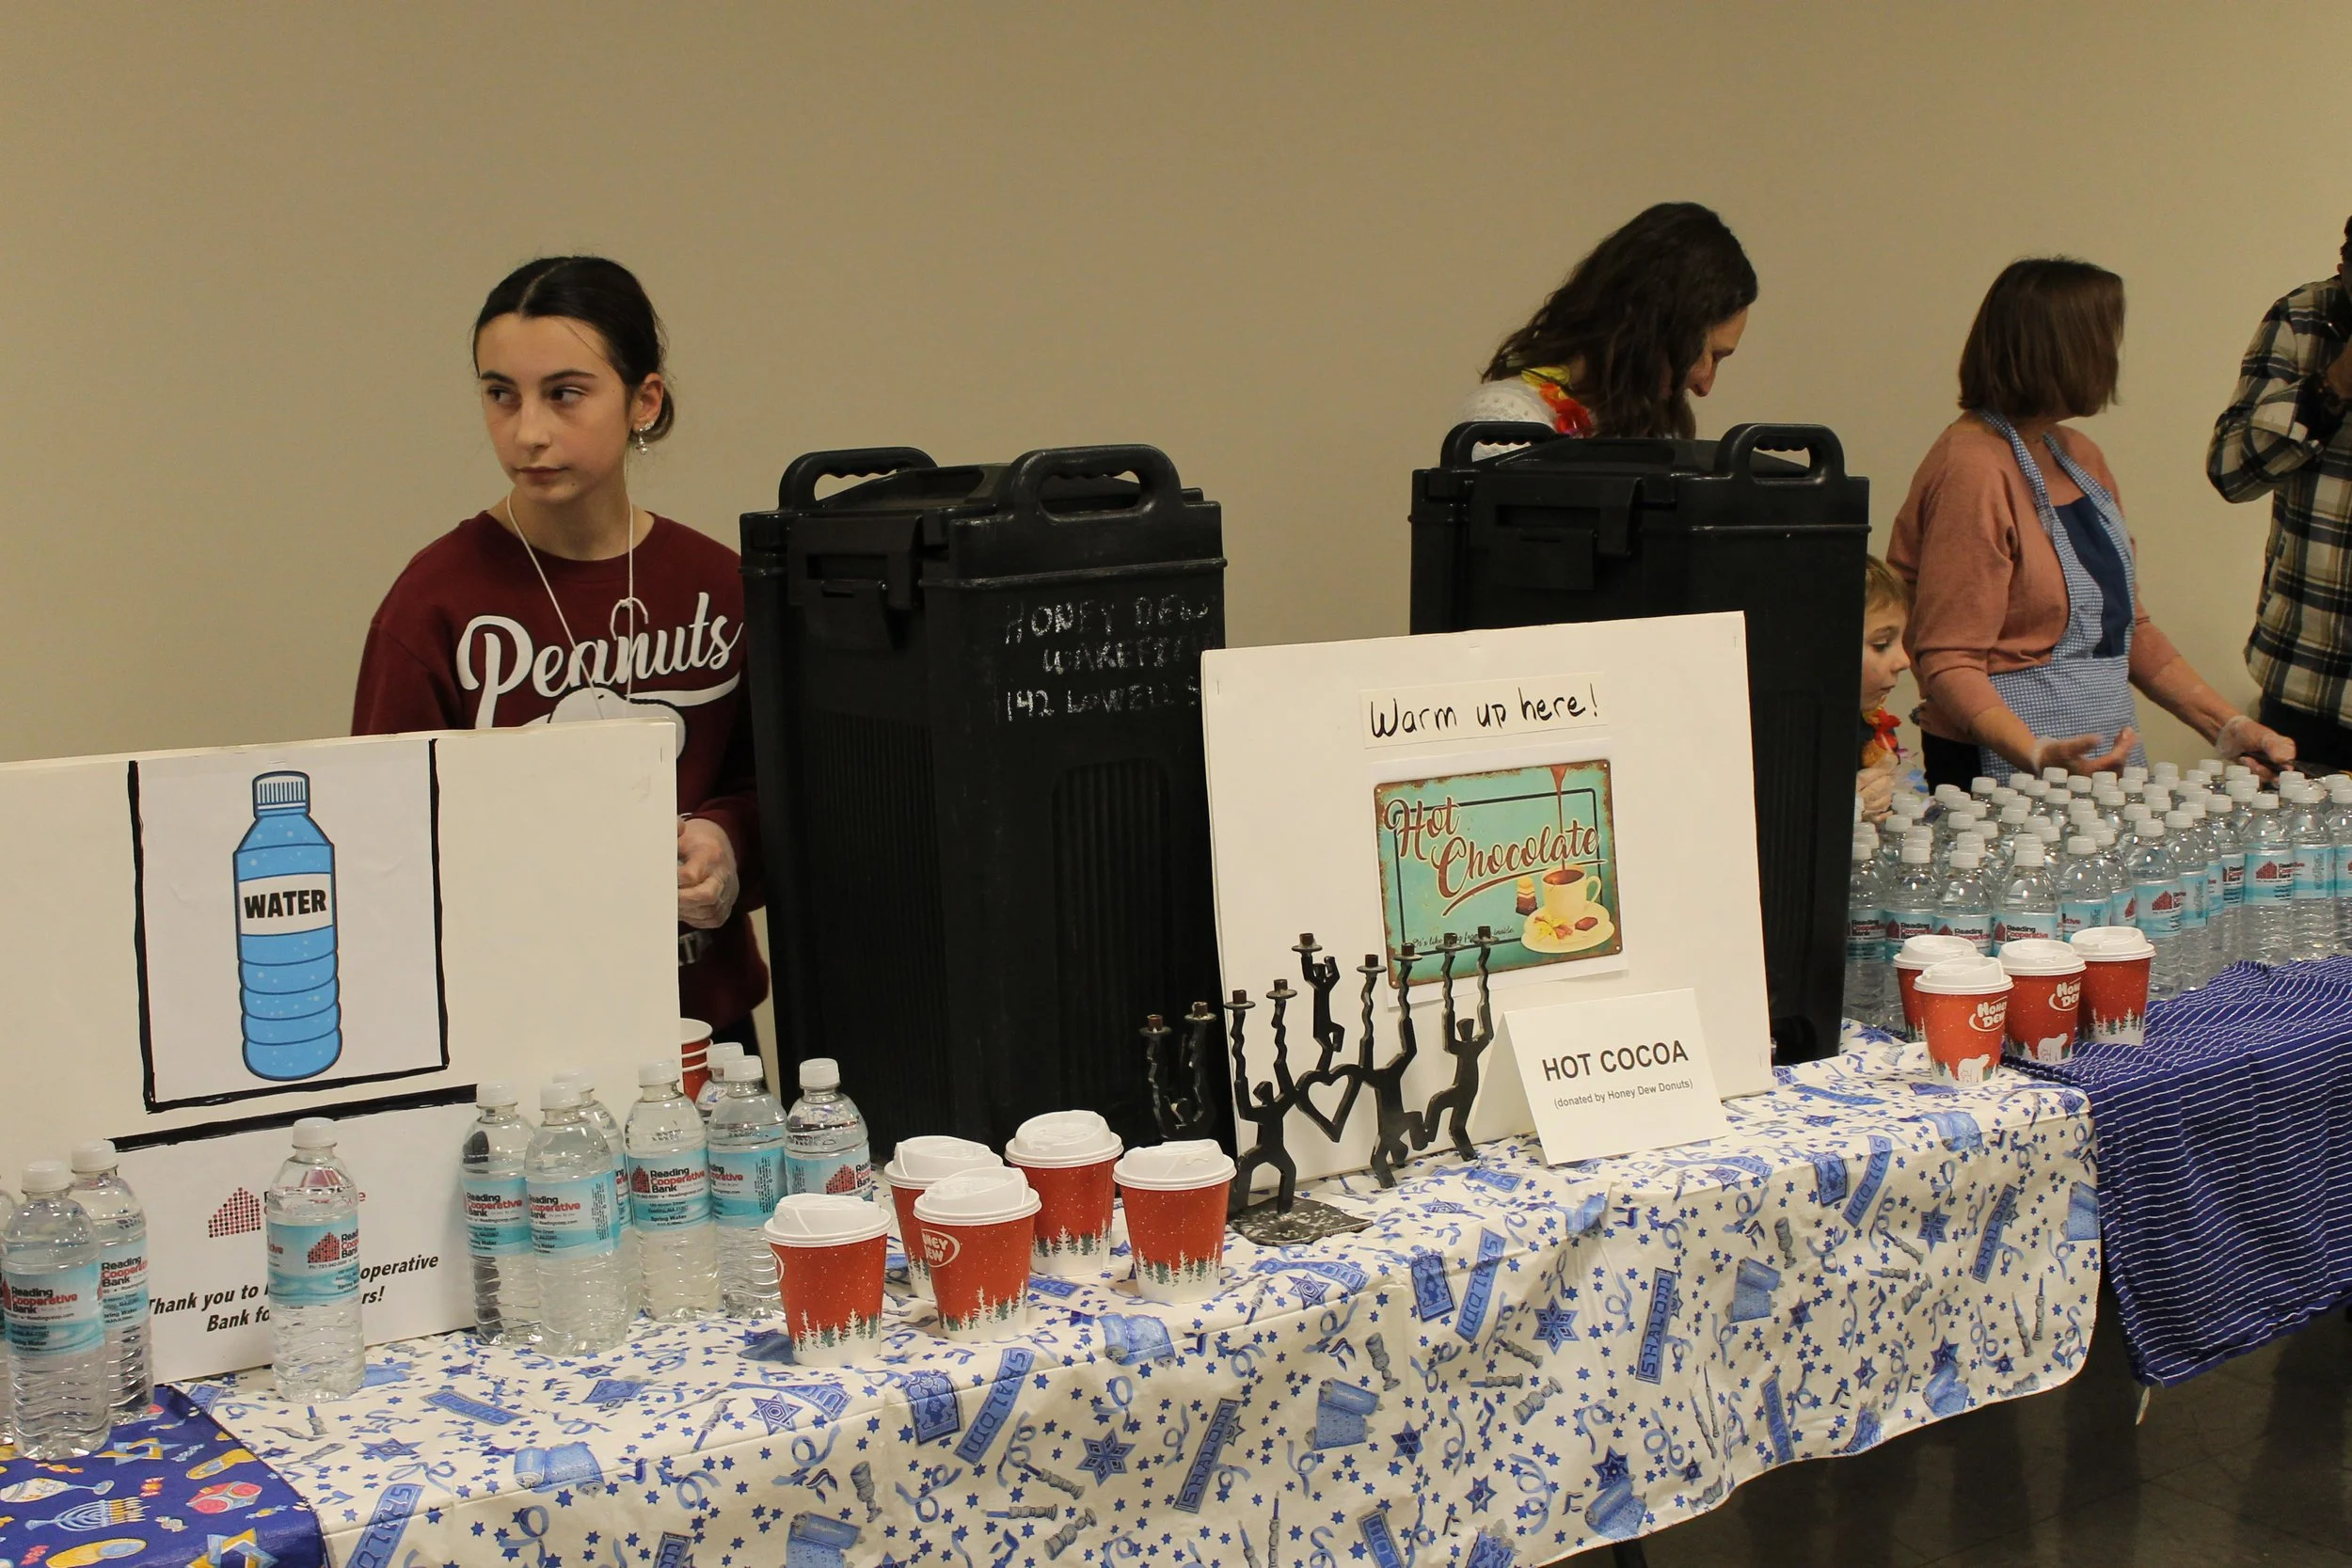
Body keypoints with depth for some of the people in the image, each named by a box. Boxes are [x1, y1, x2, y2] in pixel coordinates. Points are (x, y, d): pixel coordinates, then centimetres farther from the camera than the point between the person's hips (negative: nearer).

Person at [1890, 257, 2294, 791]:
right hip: (2004, 769, -8)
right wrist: (2038, 755, -30)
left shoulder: (2078, 456, 13)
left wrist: (2228, 726, 12)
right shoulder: (1972, 470, -14)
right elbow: (1947, 662, -17)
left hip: (2106, 762, 8)